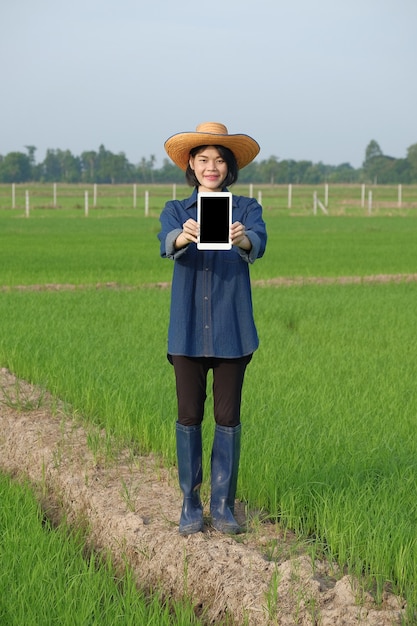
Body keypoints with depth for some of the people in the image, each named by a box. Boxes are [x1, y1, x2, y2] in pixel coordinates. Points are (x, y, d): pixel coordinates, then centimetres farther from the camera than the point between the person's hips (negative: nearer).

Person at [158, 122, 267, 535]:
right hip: (188, 329, 0)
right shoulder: (176, 211, 7)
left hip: (231, 330, 0)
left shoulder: (246, 209, 5)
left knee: (228, 418, 2)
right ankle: (190, 505, 12)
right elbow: (166, 244, -16)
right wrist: (184, 237, -41)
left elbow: (258, 244, -17)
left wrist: (241, 239, -42)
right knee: (189, 416, 2)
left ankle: (223, 505, 12)